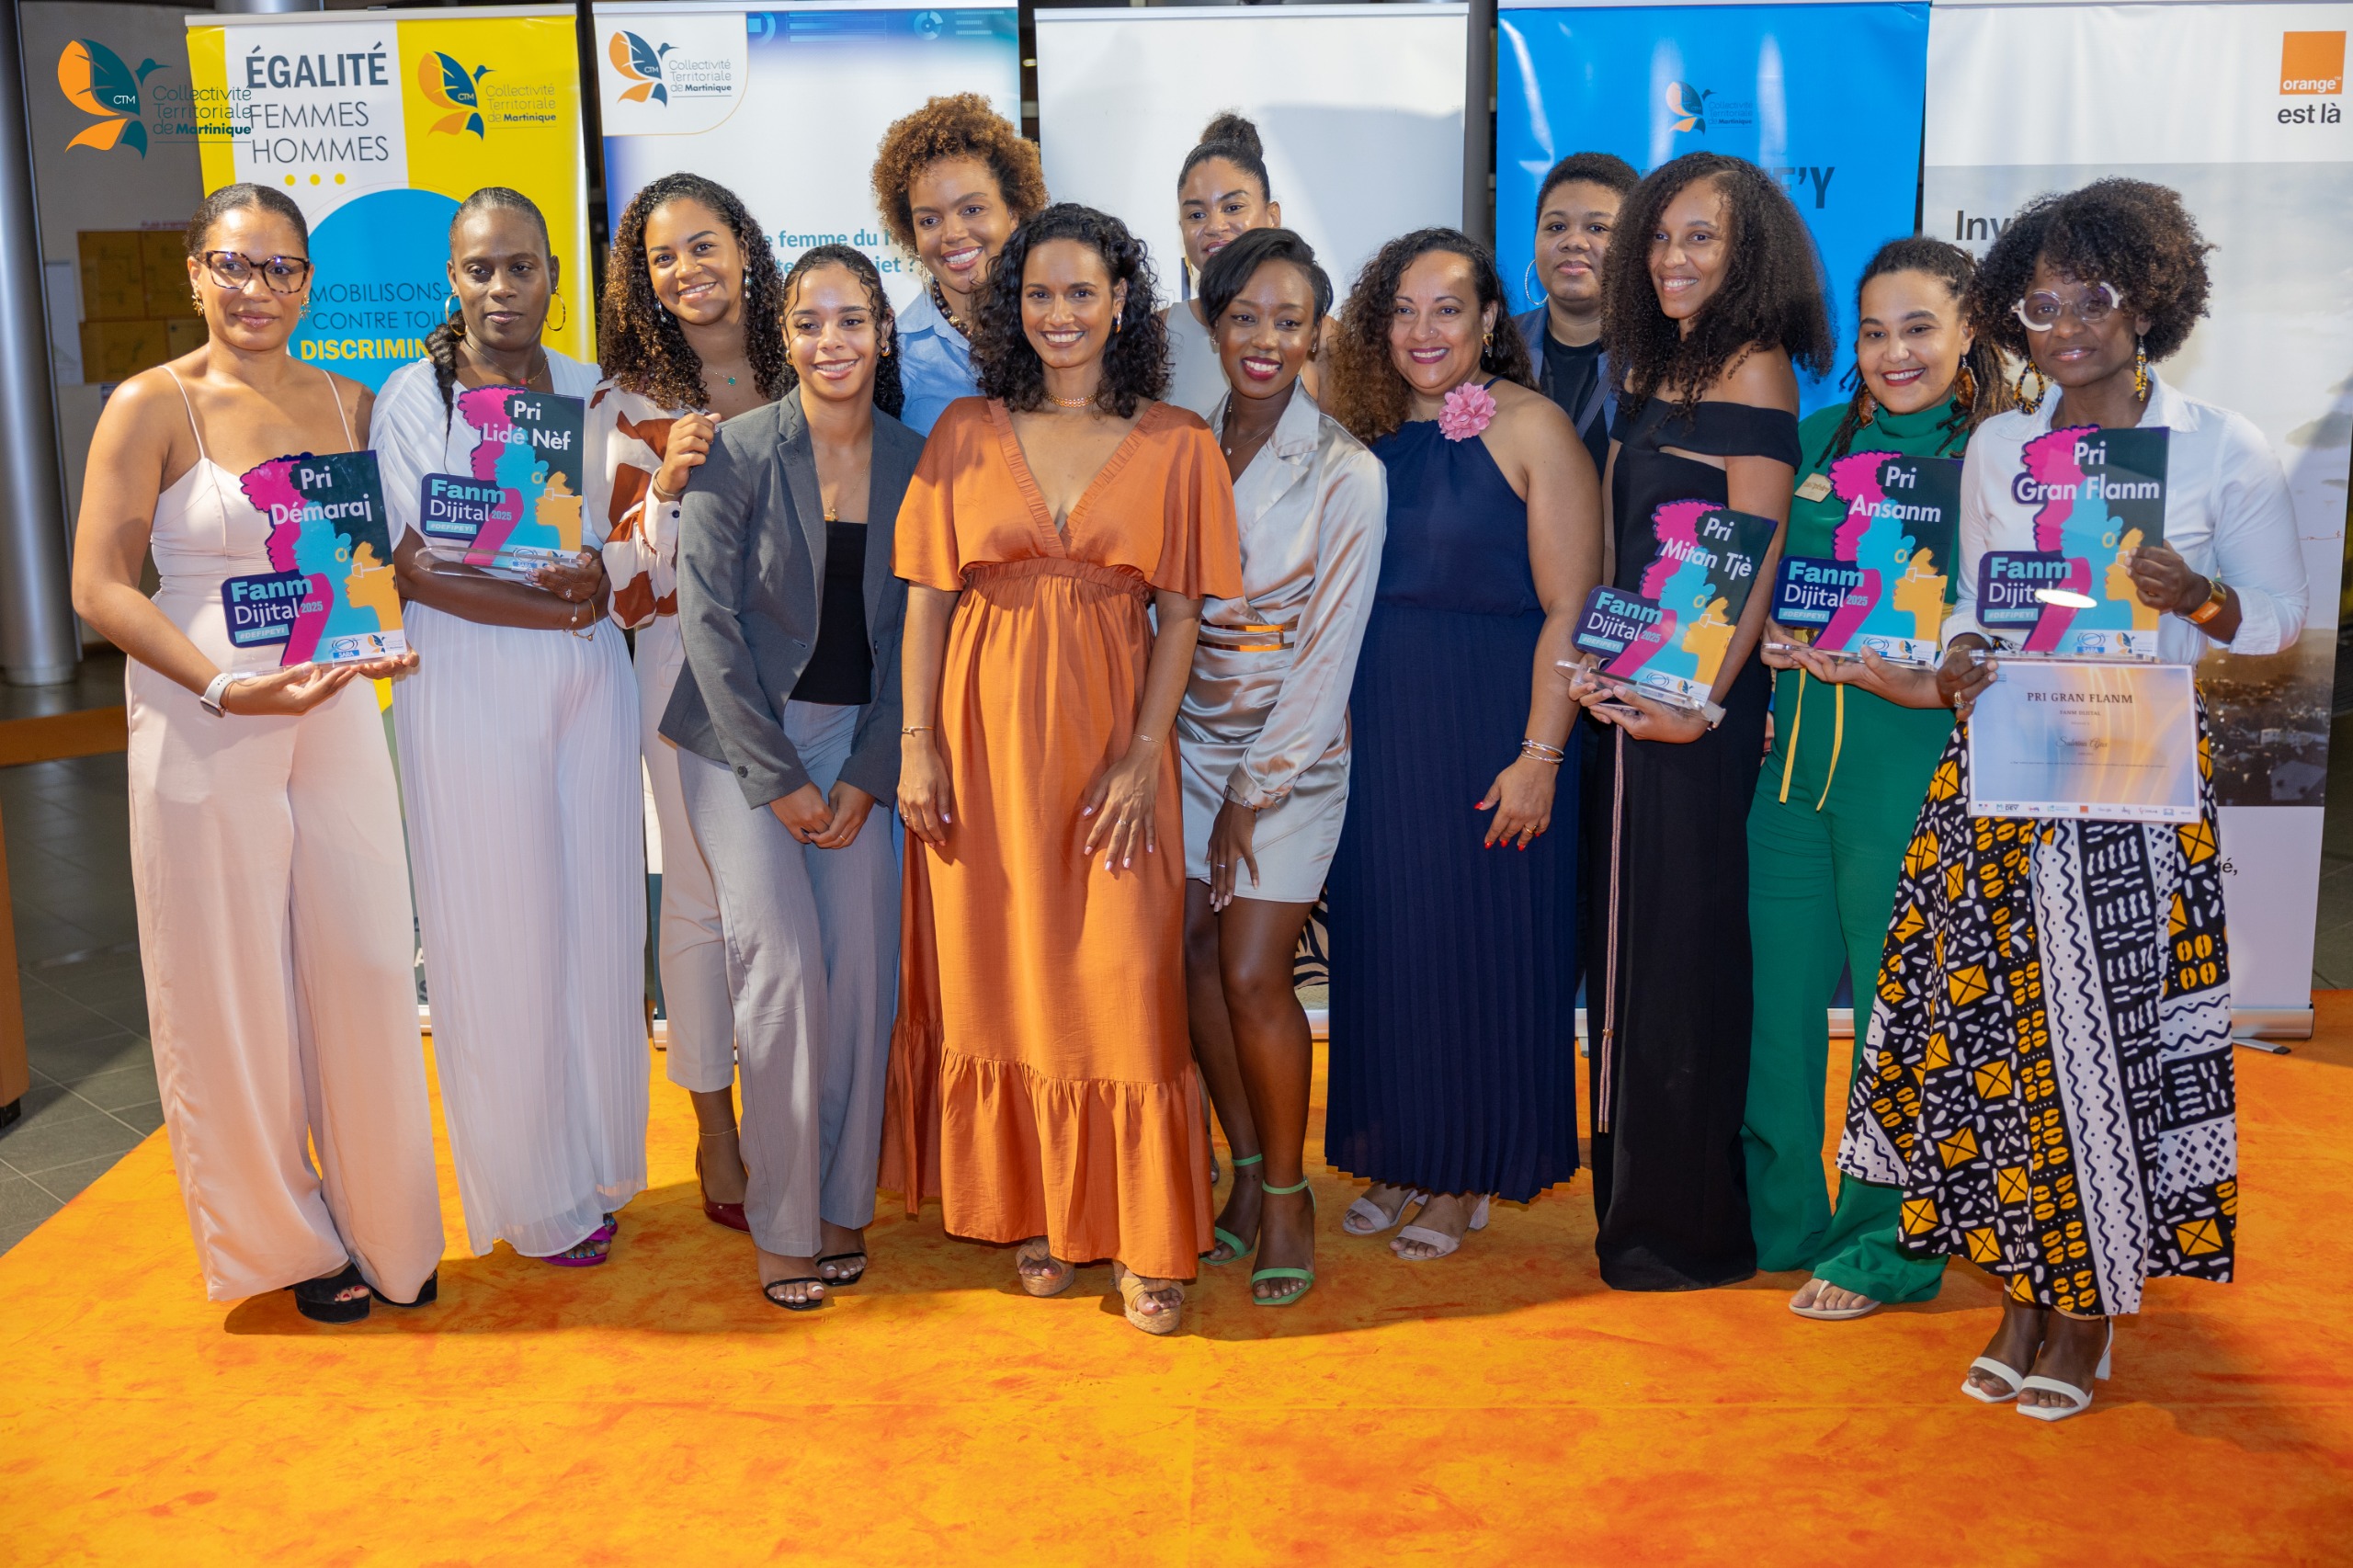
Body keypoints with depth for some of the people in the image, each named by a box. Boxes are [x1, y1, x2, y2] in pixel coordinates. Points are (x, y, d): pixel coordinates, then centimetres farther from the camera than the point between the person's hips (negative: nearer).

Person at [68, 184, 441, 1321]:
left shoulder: (348, 406, 8)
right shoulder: (153, 406, -4)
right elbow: (100, 586, -8)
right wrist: (226, 686, -19)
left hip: (335, 718, 4)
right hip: (204, 729, -3)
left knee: (365, 971, 5)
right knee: (232, 992, 5)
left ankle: (385, 1228, 23)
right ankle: (284, 1242, 23)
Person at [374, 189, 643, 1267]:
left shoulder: (587, 392, 9)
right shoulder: (412, 396, -2)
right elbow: (413, 566, -8)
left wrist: (597, 576, -13)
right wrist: (553, 602, -16)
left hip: (586, 686, 4)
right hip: (467, 692, -3)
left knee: (596, 922, 8)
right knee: (497, 937, 2)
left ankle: (596, 1166, 24)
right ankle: (532, 1195, 15)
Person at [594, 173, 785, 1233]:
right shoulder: (628, 405, -3)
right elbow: (619, 581, -6)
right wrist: (667, 486, -21)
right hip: (690, 668, -3)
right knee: (702, 896, 4)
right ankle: (716, 1135, 19)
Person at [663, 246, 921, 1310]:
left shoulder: (914, 463, 2)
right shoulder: (737, 453, -7)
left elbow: (910, 632, 4)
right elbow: (706, 616, -8)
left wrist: (866, 776, -3)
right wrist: (778, 780, -10)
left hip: (859, 742, 3)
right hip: (744, 739, -3)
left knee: (862, 971, -2)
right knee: (783, 965, -10)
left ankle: (843, 1204, 15)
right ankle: (782, 1226, 4)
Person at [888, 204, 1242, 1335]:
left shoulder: (1174, 443, 2)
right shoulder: (965, 433, 5)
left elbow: (1180, 616, 0)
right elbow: (928, 596, 3)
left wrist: (1140, 759, -9)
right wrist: (918, 745, -4)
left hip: (1110, 736, -1)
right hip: (986, 731, 2)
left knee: (1123, 979, -2)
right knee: (1002, 973, 8)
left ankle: (1142, 1234, 11)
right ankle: (1032, 1208, 24)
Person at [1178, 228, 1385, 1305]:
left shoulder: (1347, 475, -10)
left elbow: (1329, 647, -11)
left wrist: (1254, 794, -10)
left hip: (1293, 752, -4)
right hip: (1190, 738, 4)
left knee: (1253, 976, -9)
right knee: (1194, 956, 2)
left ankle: (1287, 1196, 11)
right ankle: (1246, 1174, 19)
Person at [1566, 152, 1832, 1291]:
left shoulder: (1752, 369, -9)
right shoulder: (1645, 367, 15)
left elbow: (1756, 558, -15)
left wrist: (1704, 698, -22)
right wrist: (1587, 660, 3)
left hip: (1702, 697, -8)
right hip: (1628, 689, 8)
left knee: (1687, 940, -1)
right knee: (1625, 931, 13)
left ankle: (1694, 1226, 12)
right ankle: (1633, 1189, 27)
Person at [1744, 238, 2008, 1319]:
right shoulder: (1814, 441, 12)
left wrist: (1910, 672, -22)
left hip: (1912, 762, -5)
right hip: (1793, 751, 5)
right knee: (1779, 995, 10)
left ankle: (1883, 1247, 20)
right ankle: (1779, 1221, 27)